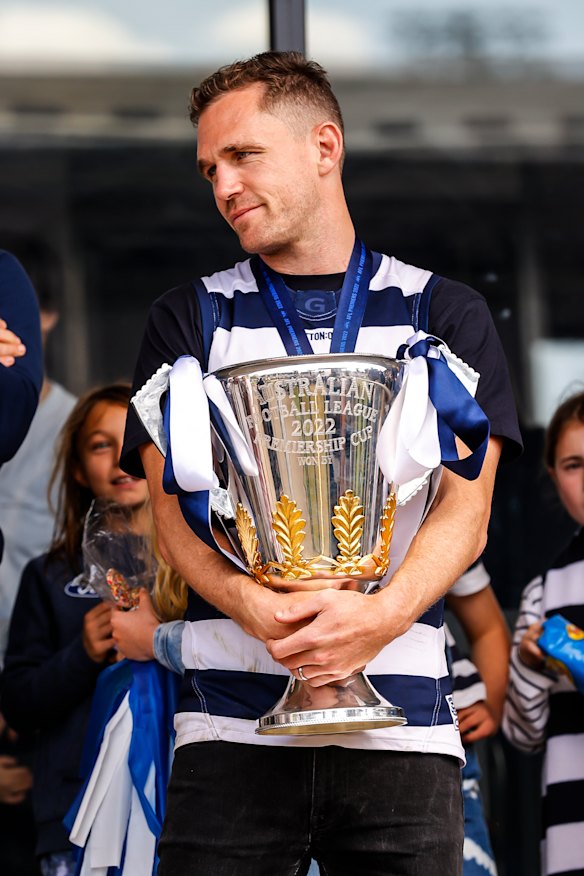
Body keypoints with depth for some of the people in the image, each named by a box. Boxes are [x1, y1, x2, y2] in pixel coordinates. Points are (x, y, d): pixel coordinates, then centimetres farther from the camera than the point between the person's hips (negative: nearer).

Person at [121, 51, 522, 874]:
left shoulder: (447, 314, 11)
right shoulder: (190, 320, 13)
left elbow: (466, 511, 2)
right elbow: (172, 504, 3)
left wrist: (384, 612, -19)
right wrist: (256, 608, -18)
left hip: (402, 725, 0)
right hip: (232, 724, 0)